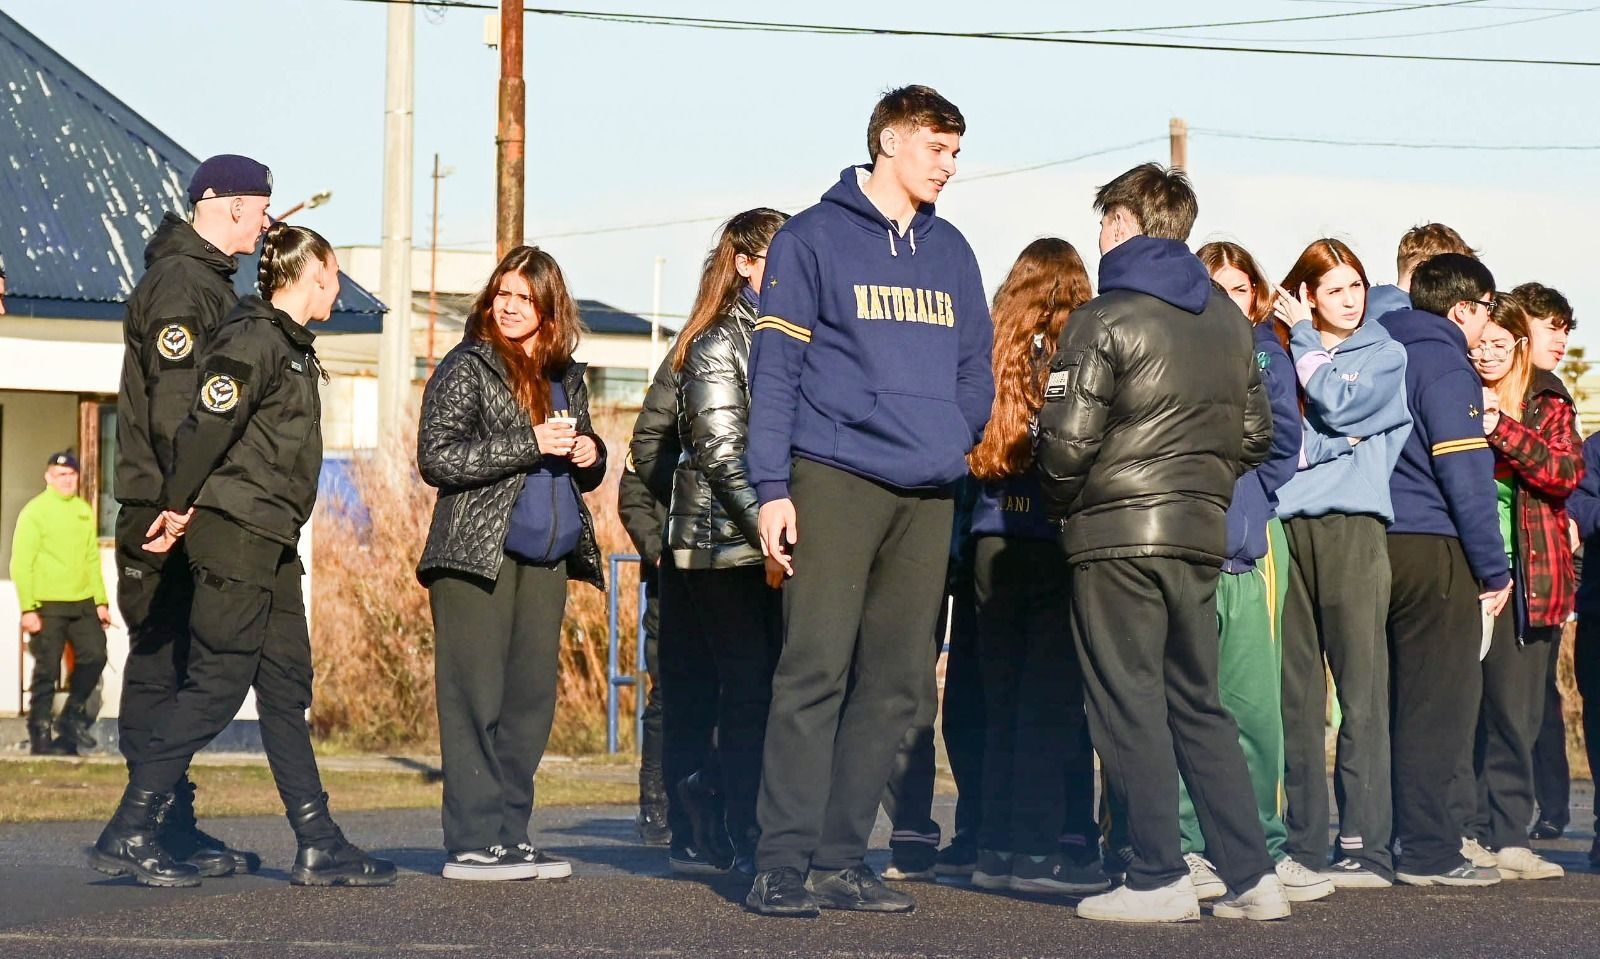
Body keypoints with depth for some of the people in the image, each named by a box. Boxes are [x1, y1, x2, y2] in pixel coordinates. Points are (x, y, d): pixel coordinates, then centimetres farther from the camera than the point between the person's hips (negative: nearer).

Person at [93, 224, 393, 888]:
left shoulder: (290, 346, 19)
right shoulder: (254, 339, -12)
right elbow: (207, 423, -19)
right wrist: (178, 508, -11)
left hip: (271, 544, 10)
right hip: (234, 534, -10)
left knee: (286, 689, 7)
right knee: (218, 684, -9)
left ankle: (318, 848, 8)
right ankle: (128, 834, -4)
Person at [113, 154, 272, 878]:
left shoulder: (204, 282, 20)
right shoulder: (178, 284, -12)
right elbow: (175, 411, -20)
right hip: (169, 512, -10)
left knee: (171, 667, 11)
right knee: (161, 666, -7)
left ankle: (168, 825, 14)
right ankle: (162, 827, -5)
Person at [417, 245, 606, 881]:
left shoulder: (566, 380, 18)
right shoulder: (467, 369, -2)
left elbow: (583, 472, 29)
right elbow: (437, 458, -13)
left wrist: (590, 455, 4)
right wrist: (531, 443, -17)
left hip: (546, 561, 6)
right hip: (479, 554, -6)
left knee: (531, 699, 5)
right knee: (477, 698, -7)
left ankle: (510, 835, 11)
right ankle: (471, 844, -8)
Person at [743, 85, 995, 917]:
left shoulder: (951, 253, 18)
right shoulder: (814, 239, 1)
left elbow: (977, 370, 22)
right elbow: (774, 370, -4)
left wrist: (953, 439, 5)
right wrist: (774, 487, -11)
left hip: (927, 495, 6)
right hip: (835, 481, -6)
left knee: (894, 686, 4)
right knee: (814, 674, -11)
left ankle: (841, 857, 10)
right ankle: (782, 864, -10)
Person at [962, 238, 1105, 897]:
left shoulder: (990, 349, 6)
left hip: (993, 538, 4)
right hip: (1055, 538, -4)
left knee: (1001, 694, 10)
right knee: (1055, 695, -2)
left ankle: (997, 846, 11)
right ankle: (1040, 848, -4)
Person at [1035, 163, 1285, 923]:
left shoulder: (1106, 319, -9)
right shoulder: (1227, 319, 13)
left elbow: (1066, 440, -14)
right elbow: (1256, 434, 16)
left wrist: (1061, 504, 4)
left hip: (1118, 533, -6)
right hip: (1201, 534, 6)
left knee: (1129, 704, -2)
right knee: (1198, 705, 12)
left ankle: (1158, 879, -4)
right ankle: (1251, 876, 7)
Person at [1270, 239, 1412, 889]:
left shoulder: (1385, 353, 11)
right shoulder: (1286, 355, 19)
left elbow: (1337, 402, -7)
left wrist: (1301, 337, 4)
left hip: (1351, 524, -3)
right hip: (1286, 524, 3)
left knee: (1361, 690, -7)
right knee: (1294, 693, 1)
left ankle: (1366, 846, -9)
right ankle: (1302, 842, 5)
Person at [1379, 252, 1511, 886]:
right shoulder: (1446, 368, -9)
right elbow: (1465, 478, -14)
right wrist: (1495, 570, -8)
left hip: (1378, 546, 8)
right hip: (1432, 550, -8)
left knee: (1395, 700, 13)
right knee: (1439, 703, -4)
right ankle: (1429, 851, -5)